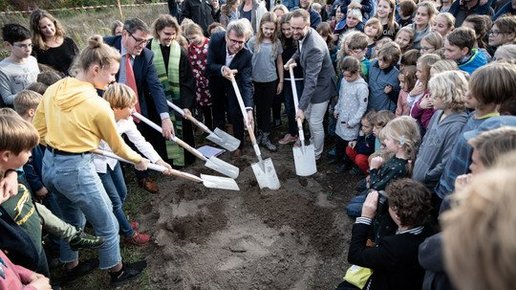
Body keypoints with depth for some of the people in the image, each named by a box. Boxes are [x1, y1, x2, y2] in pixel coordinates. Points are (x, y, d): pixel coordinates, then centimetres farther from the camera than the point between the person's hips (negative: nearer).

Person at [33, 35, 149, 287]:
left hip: (49, 165, 8)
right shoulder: (98, 105, -20)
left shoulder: (53, 90, -1)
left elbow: (38, 131, 9)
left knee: (73, 219, 31)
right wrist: (139, 160, 11)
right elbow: (117, 146, -5)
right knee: (107, 226, 15)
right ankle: (117, 272, 35)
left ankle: (70, 264, 50)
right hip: (76, 170, -8)